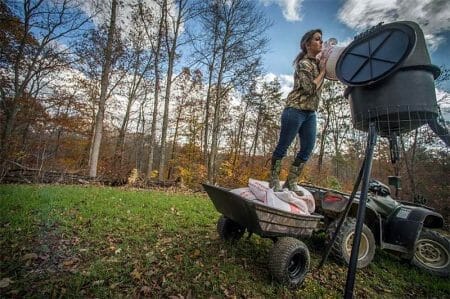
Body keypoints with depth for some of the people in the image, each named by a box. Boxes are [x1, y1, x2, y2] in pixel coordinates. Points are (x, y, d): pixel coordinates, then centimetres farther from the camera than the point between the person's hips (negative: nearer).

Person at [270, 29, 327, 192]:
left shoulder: (318, 62, 18)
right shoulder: (304, 64, -8)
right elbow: (311, 88, -17)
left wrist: (324, 65, 9)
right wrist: (323, 70, -5)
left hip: (310, 113, 9)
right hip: (295, 111, -9)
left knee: (307, 149, 6)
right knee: (283, 146, -2)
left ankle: (291, 181, 15)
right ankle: (274, 179, 11)